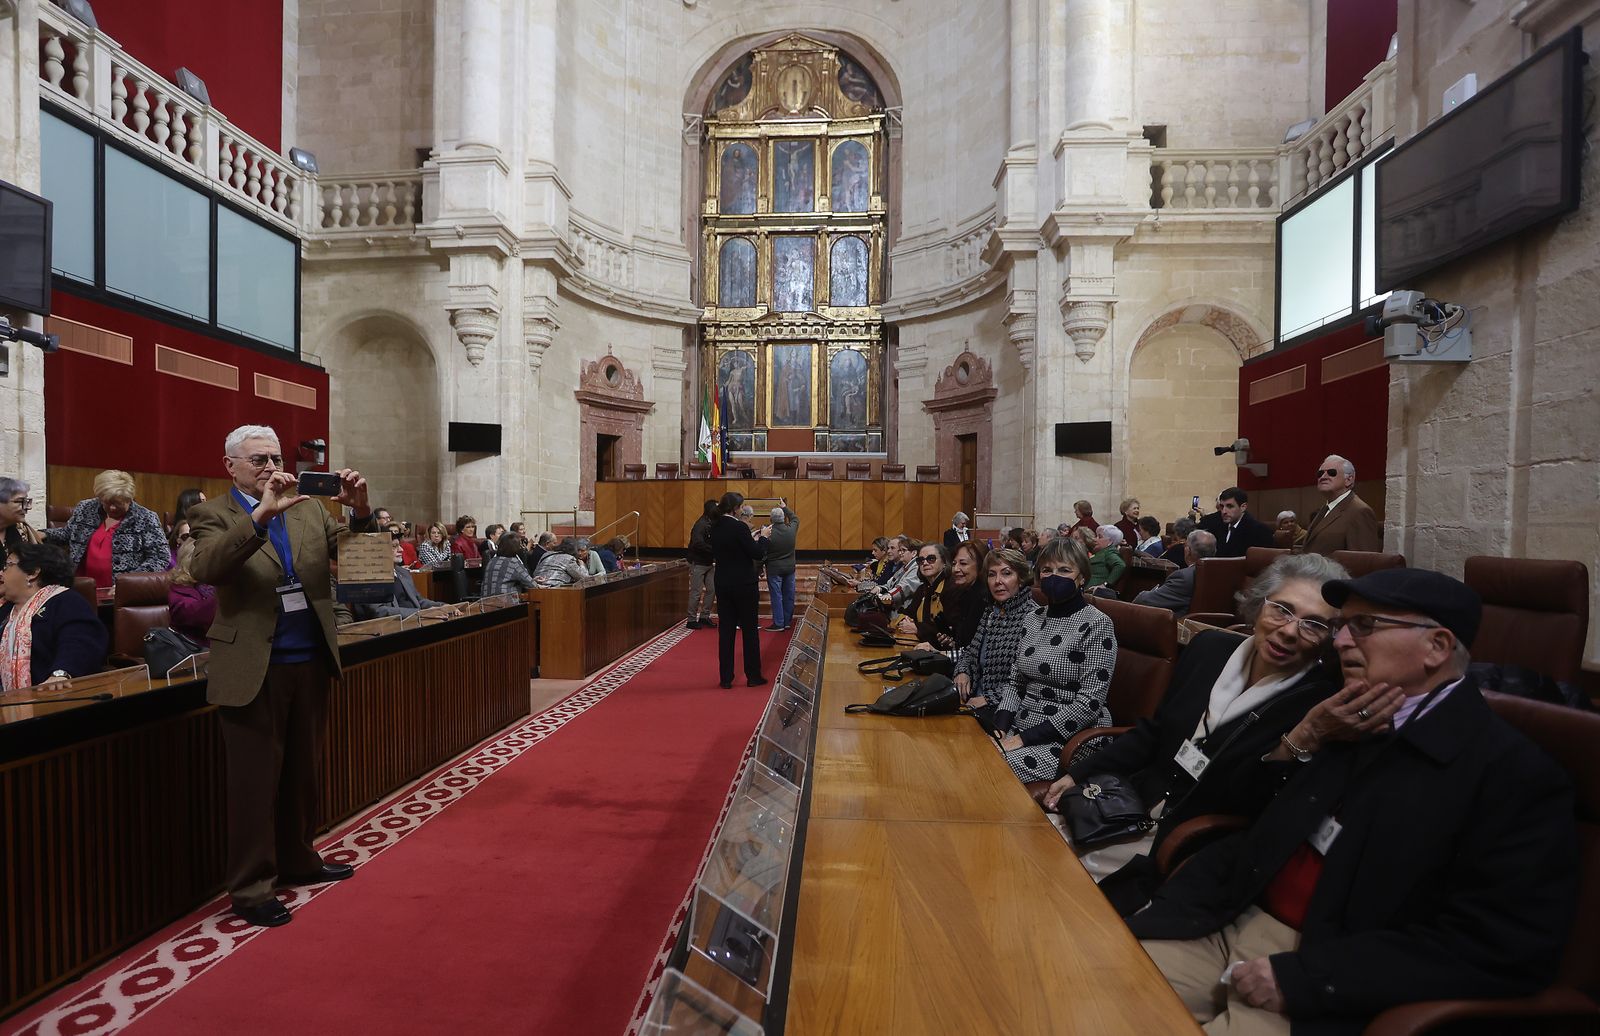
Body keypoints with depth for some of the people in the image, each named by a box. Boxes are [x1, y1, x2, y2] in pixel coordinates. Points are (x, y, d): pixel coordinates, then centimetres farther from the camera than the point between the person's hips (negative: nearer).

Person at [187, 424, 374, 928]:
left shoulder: (307, 509, 9)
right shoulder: (213, 515, -4)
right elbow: (204, 568, -23)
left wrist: (360, 511, -18)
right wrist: (261, 515, -33)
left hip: (310, 664, 5)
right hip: (254, 670, -5)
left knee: (303, 773, 18)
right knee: (255, 783, 6)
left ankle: (297, 860, 35)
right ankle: (251, 887, 20)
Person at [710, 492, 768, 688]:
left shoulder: (715, 528, 3)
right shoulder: (740, 527, -17)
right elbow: (758, 554, -16)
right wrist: (763, 537, 2)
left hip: (723, 584, 6)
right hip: (743, 584, -6)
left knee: (725, 630, 9)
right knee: (750, 630, 7)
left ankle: (726, 677, 13)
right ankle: (753, 676, 16)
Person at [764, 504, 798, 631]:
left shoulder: (768, 532, -17)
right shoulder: (791, 529, -4)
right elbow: (795, 518, 19)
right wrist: (785, 508, 28)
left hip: (774, 569, -4)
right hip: (790, 567, 5)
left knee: (776, 596, 1)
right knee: (789, 595, 11)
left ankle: (778, 623, 2)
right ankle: (787, 621, 19)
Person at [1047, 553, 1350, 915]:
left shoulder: (1321, 704, -13)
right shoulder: (1210, 648, 1)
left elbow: (1246, 803, -21)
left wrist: (1304, 738, -35)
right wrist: (1077, 774, 4)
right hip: (1131, 809, 5)